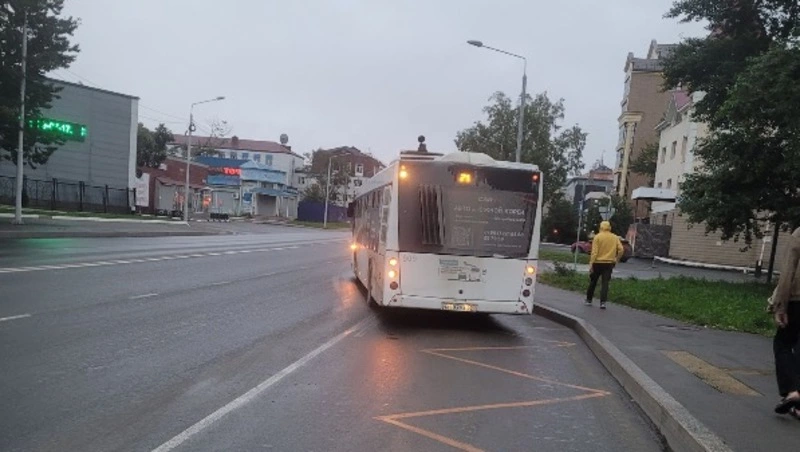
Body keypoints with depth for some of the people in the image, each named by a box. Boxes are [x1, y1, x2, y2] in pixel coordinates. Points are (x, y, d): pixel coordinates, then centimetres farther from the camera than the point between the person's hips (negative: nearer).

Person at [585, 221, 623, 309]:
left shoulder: (597, 237, -7)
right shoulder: (615, 237, 4)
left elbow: (594, 252, -13)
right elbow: (621, 250, -3)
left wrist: (591, 264, -13)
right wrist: (616, 260, 10)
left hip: (598, 263, -2)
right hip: (609, 263, 2)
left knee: (593, 282, 12)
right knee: (605, 283, 1)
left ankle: (589, 300, 22)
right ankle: (603, 302, -9)